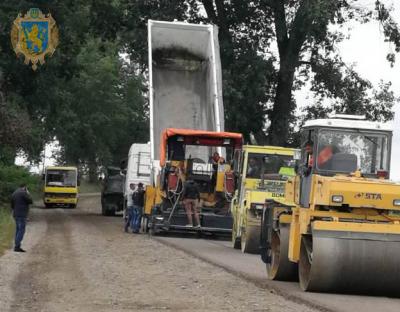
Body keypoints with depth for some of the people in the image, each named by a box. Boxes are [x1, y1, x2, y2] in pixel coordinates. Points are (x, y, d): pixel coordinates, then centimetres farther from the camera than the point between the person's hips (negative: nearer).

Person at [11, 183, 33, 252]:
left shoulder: (14, 193, 14)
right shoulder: (23, 193, -11)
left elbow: (12, 205, 18)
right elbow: (30, 201, -9)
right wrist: (28, 194, 5)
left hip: (16, 215, 9)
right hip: (22, 215, -9)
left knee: (18, 230, 13)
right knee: (21, 230, -9)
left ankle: (16, 246, 11)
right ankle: (17, 247, -15)